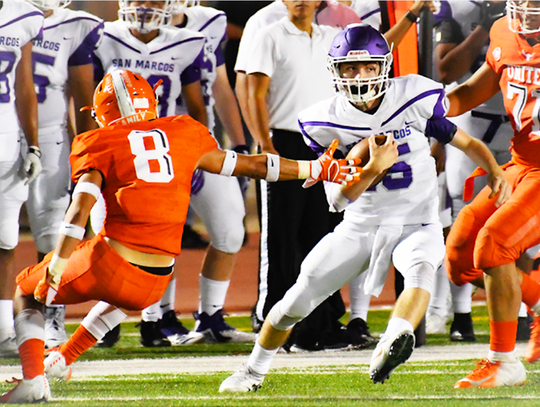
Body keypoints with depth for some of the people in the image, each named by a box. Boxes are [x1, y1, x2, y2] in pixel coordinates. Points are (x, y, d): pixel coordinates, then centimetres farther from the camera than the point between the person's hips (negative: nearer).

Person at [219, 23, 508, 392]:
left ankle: (391, 345, -59)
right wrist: (374, 167, -26)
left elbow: (464, 141, -1)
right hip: (361, 226, 2)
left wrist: (495, 172, -19)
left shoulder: (416, 98, -11)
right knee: (300, 297, 0)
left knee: (421, 269, -36)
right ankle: (254, 371, 23)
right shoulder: (327, 122, -8)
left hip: (417, 223, -2)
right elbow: (340, 197, -8)